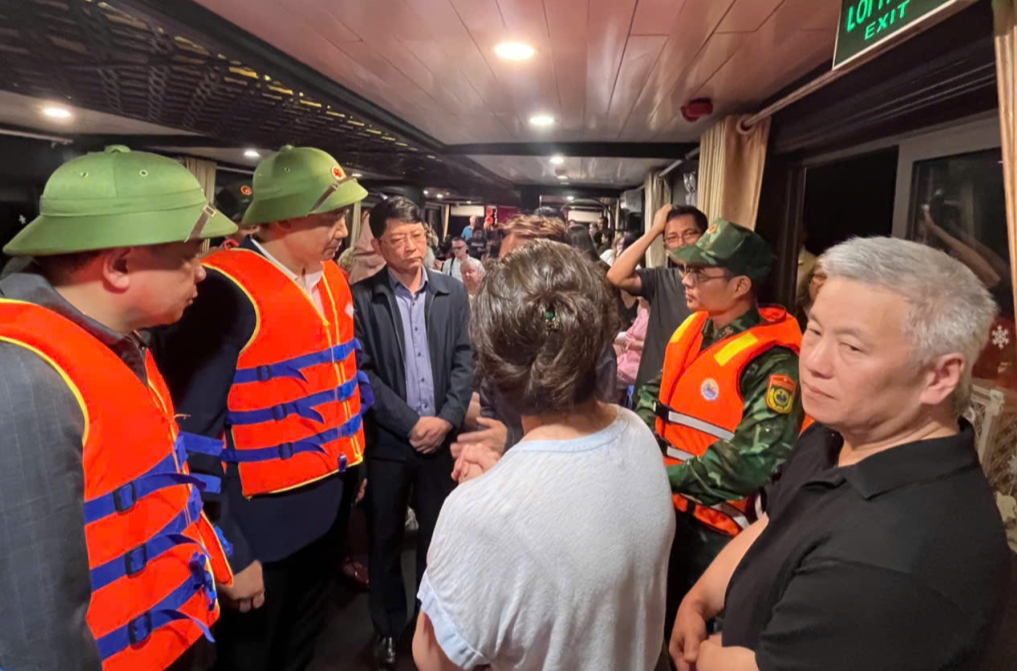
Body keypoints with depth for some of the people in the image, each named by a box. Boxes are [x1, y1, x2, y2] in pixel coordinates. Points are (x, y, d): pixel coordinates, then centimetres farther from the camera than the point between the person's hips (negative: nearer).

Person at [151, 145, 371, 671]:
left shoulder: (330, 277, 3)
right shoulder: (224, 291, -22)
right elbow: (190, 433, -22)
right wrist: (228, 553, -18)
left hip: (329, 506, 7)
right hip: (264, 525, -6)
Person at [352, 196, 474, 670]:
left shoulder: (453, 293, 4)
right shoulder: (361, 297, -5)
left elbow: (464, 360, 1)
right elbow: (362, 372, -9)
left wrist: (447, 419, -10)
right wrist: (411, 422, -13)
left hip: (440, 434, 2)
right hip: (387, 440, -2)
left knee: (438, 537, 14)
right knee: (384, 540, 14)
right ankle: (387, 628, 35)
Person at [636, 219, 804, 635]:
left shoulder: (770, 361, -22)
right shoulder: (690, 331, 1)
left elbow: (753, 460, -29)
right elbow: (656, 396, 11)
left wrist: (669, 476, -23)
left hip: (717, 523, -7)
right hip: (668, 508, 7)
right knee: (660, 614, 27)